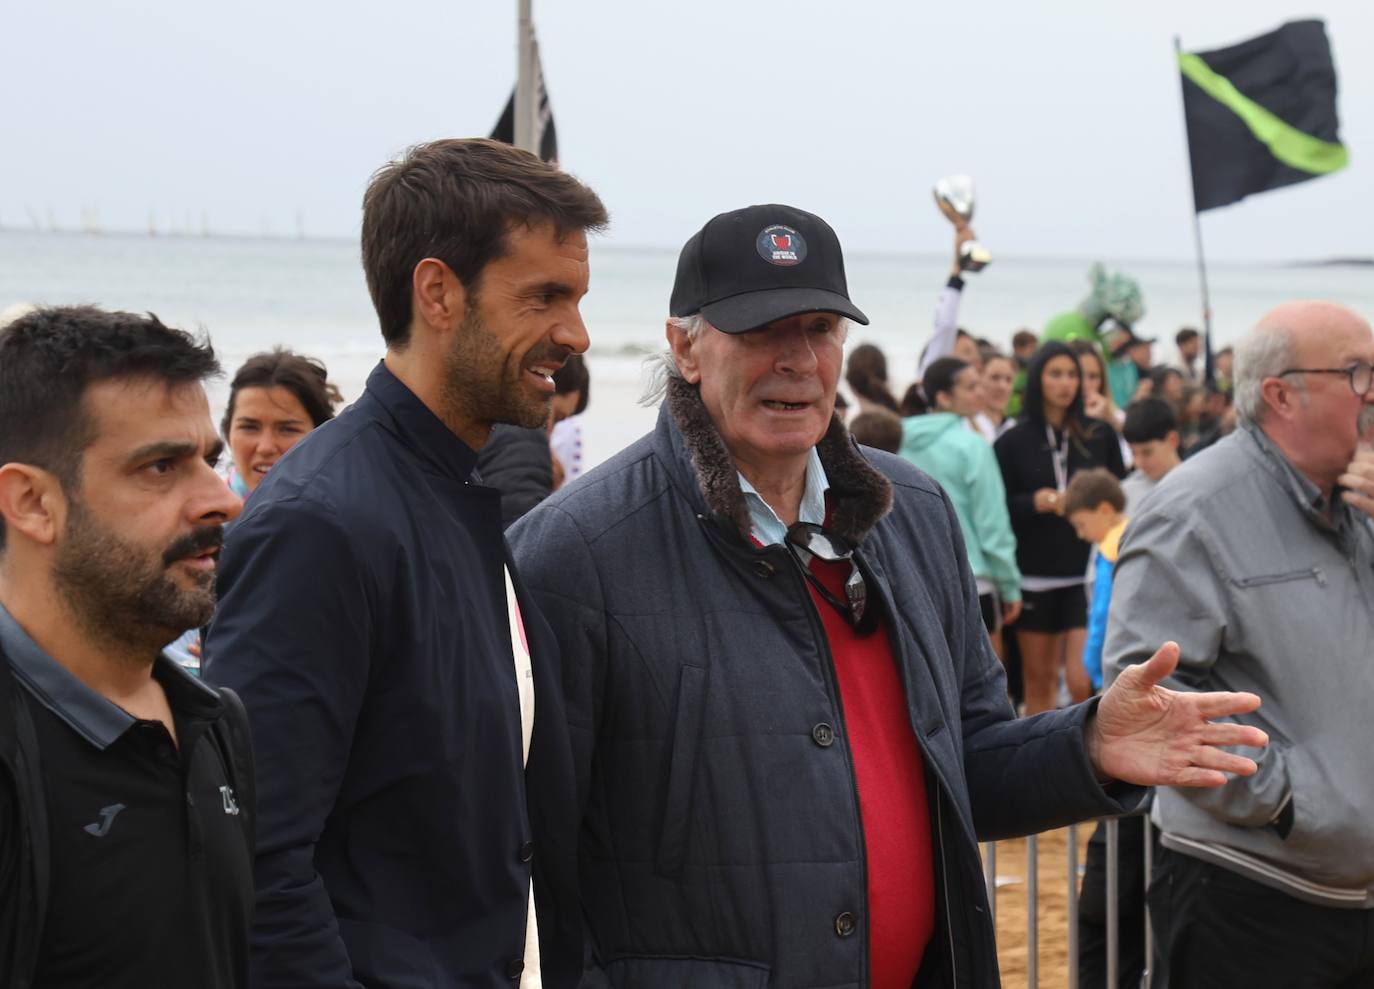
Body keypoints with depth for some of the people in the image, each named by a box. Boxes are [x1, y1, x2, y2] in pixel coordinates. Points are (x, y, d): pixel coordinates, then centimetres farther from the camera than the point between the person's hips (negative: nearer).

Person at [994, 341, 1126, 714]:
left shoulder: (1100, 435, 6)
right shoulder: (1013, 441, 2)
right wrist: (1033, 503, -15)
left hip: (1088, 574, 0)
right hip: (1034, 575, 0)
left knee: (1082, 680, -10)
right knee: (1038, 680, 8)